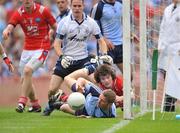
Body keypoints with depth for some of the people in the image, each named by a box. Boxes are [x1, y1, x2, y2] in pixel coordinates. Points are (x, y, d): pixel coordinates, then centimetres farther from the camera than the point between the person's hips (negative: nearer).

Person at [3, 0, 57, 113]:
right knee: (24, 80, 9)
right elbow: (11, 26, -17)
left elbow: (55, 27, -1)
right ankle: (35, 105, 28)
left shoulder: (43, 11, -8)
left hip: (42, 48, -5)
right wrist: (7, 31, -40)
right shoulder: (18, 13, -1)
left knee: (27, 70, -25)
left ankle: (22, 102, -19)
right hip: (27, 48, 5)